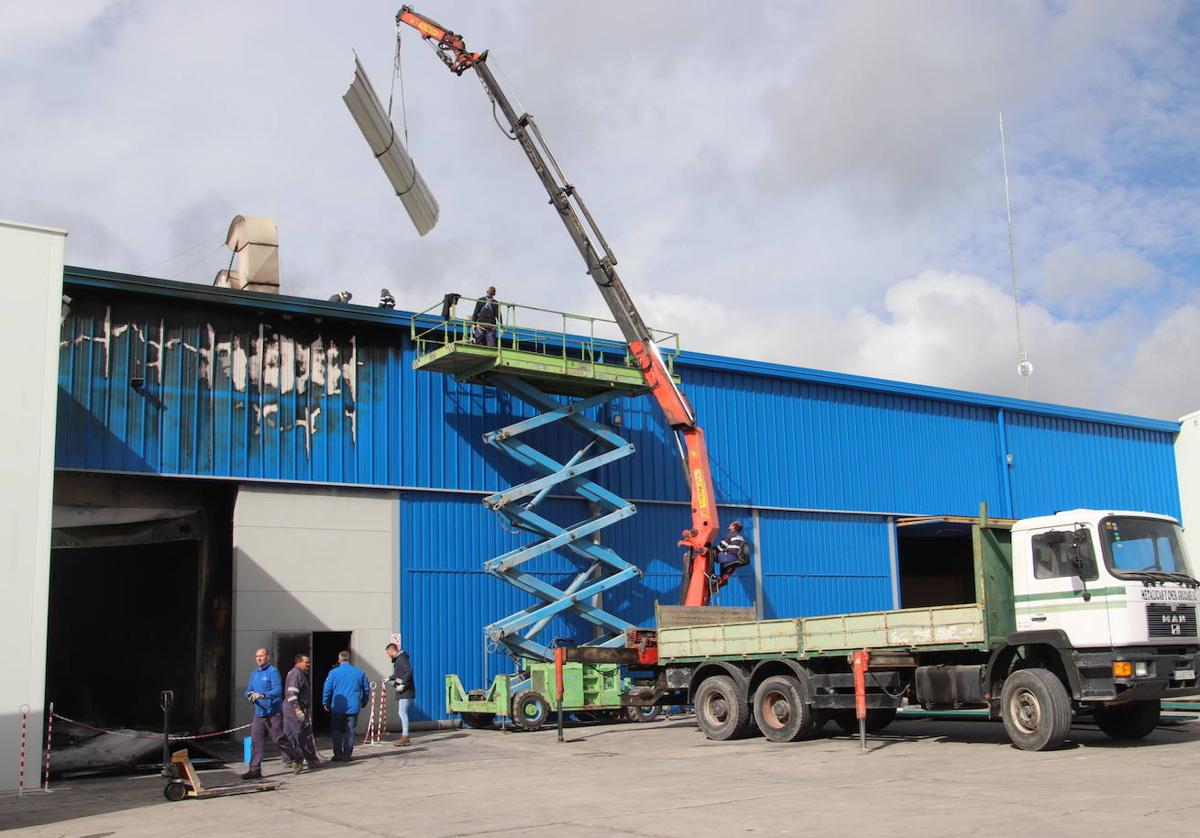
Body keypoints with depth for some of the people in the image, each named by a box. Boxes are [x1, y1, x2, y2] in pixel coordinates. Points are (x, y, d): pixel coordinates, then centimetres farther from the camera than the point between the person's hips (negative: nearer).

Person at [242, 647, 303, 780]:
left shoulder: (273, 671, -9)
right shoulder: (254, 673, 15)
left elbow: (277, 690, -19)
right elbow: (248, 691, 15)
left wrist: (262, 695, -32)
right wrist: (250, 695, -9)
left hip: (273, 713, -7)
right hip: (259, 713, 7)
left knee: (279, 739, -1)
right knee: (256, 741, -1)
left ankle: (297, 759, 18)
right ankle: (255, 770, 1)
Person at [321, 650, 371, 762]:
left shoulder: (333, 672, -3)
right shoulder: (360, 673, 4)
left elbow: (327, 689, -3)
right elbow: (366, 689, 11)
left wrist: (326, 703, 10)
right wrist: (364, 702, 24)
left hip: (338, 708, -1)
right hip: (353, 707, 1)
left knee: (337, 731, 9)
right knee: (350, 732, 6)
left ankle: (338, 754, 8)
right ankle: (347, 755, 5)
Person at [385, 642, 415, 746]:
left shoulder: (402, 659, -14)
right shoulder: (396, 660, 18)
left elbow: (409, 671, -26)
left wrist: (403, 685, -26)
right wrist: (390, 678, 41)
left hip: (406, 691, -10)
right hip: (400, 692, 10)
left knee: (402, 712, -14)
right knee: (402, 713, 11)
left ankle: (405, 736, -15)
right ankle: (403, 736, 15)